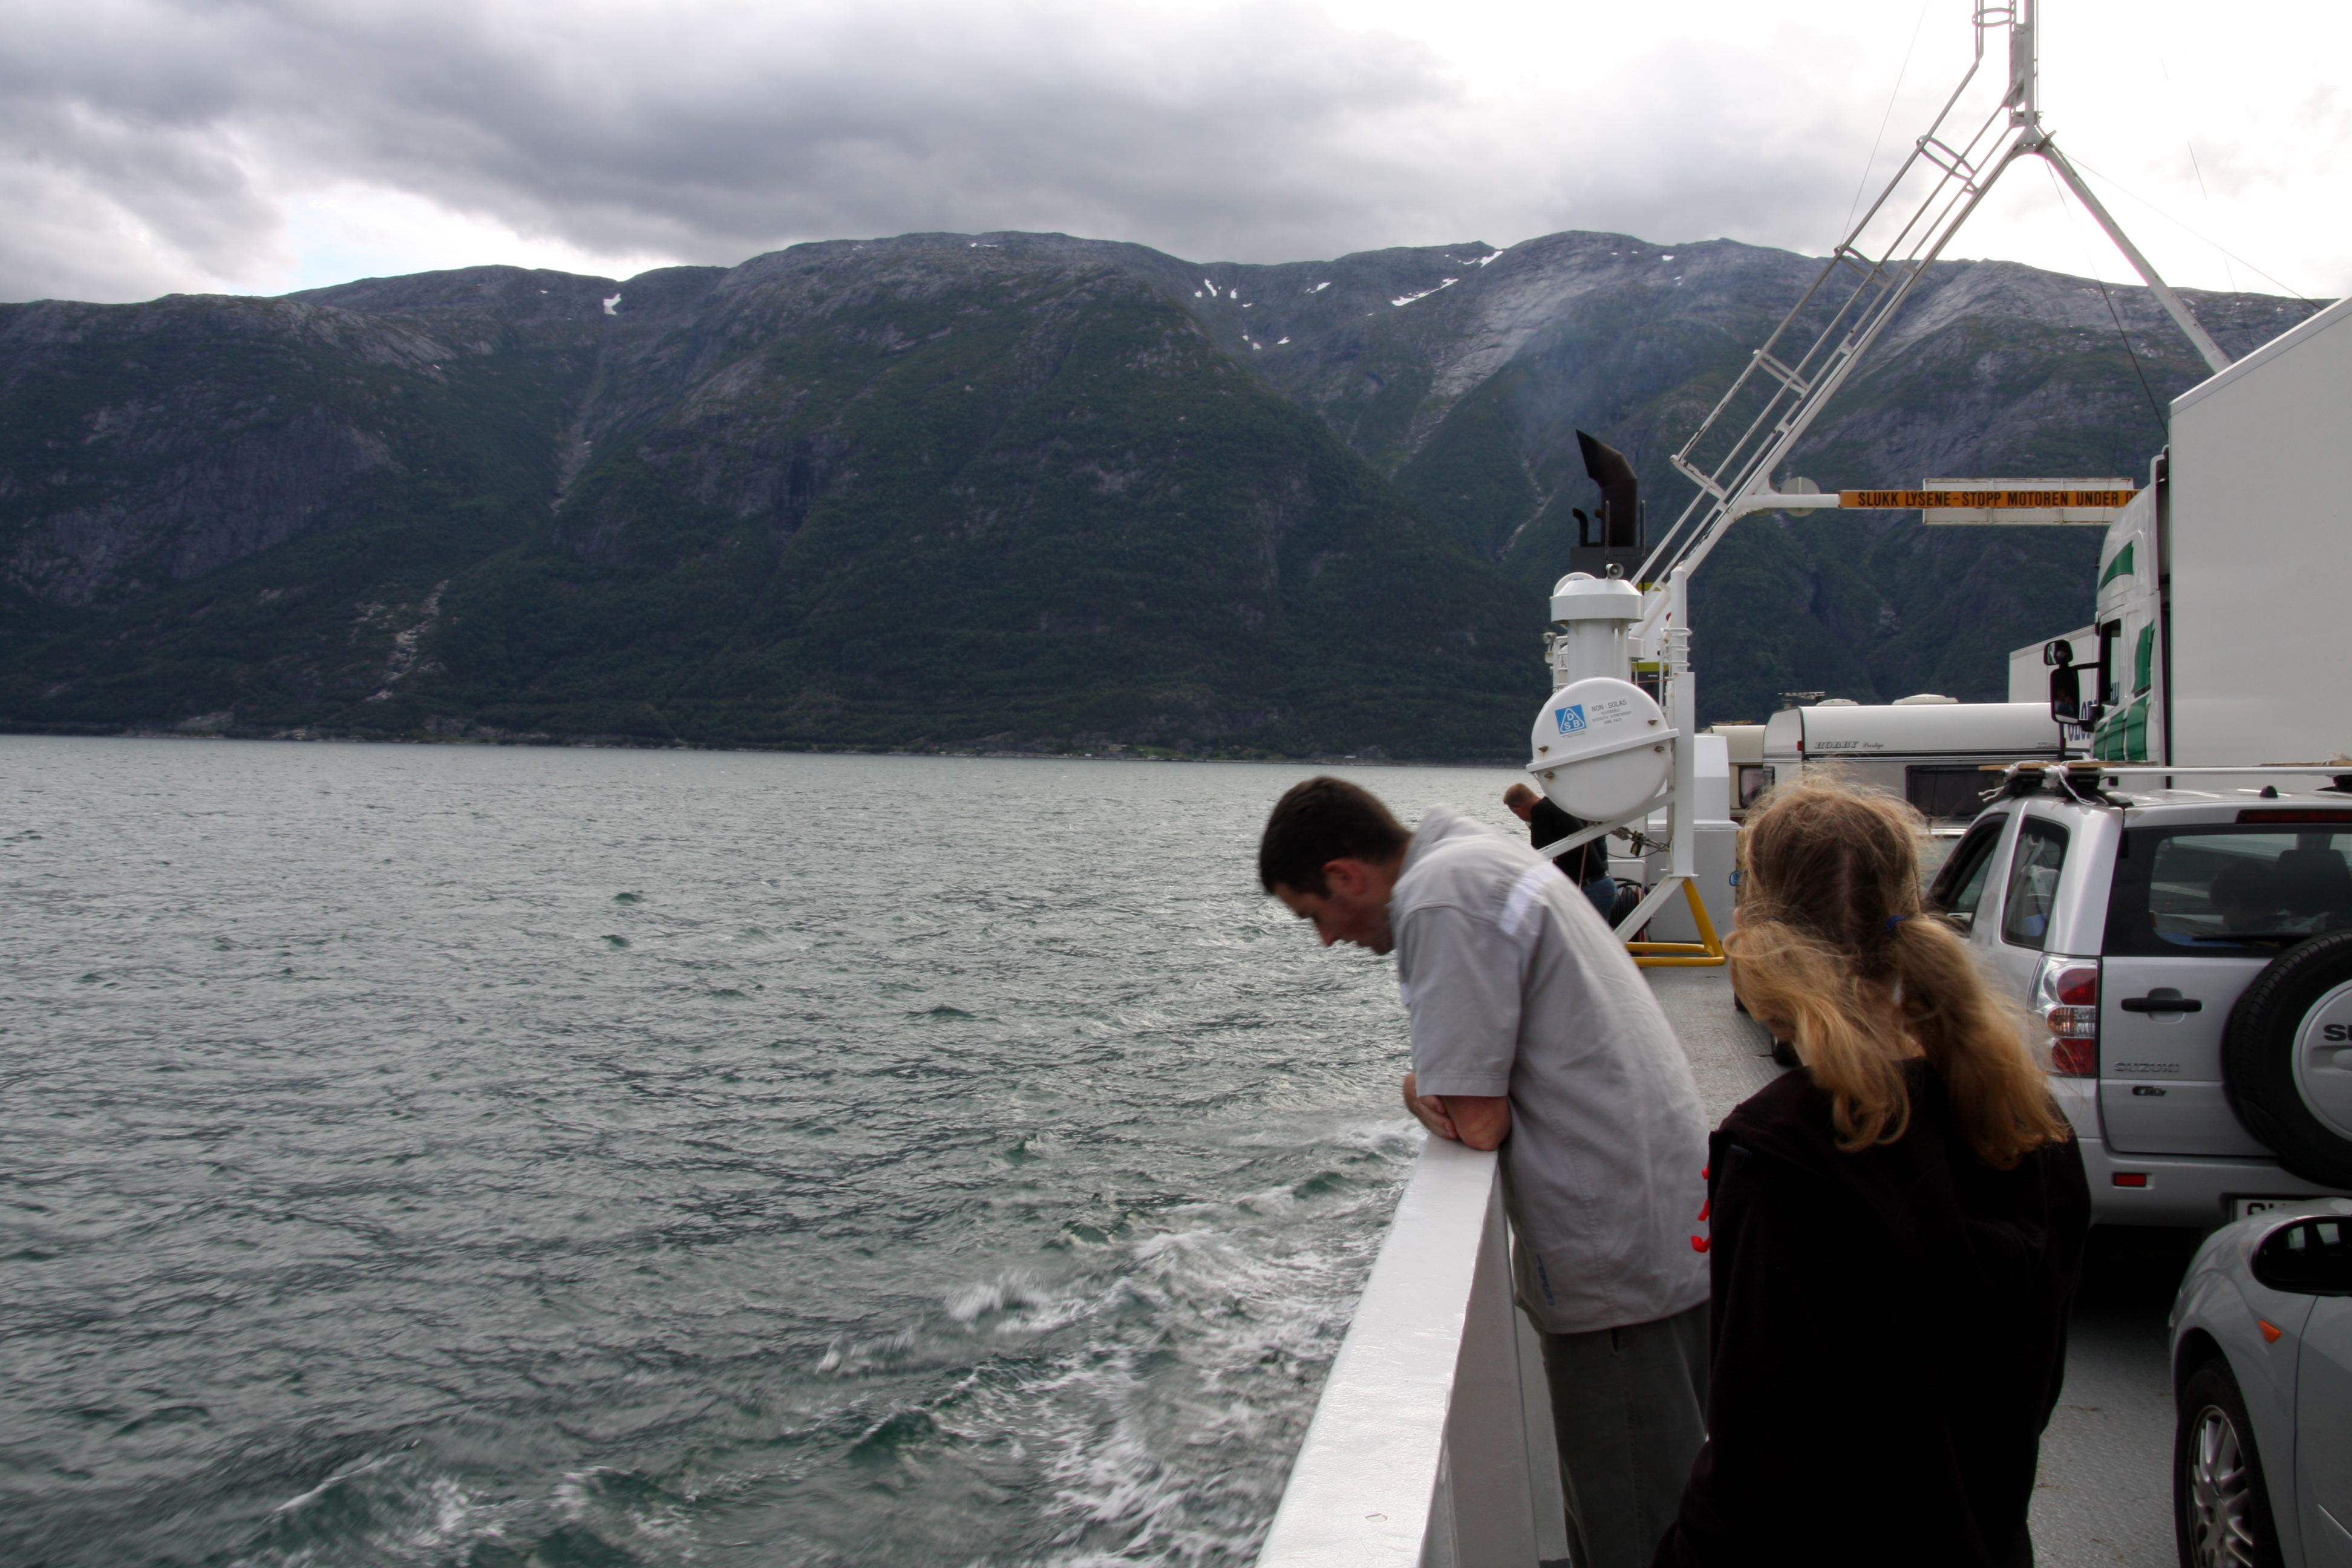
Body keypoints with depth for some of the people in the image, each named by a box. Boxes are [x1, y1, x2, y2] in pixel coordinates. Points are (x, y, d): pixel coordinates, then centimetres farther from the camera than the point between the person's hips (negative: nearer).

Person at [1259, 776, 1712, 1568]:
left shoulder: (1438, 900, -18)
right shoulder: (1482, 854, 13)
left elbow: (1475, 1123, -20)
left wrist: (1422, 1093, -1)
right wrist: (1440, 1084, 1)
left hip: (1620, 1260, -10)